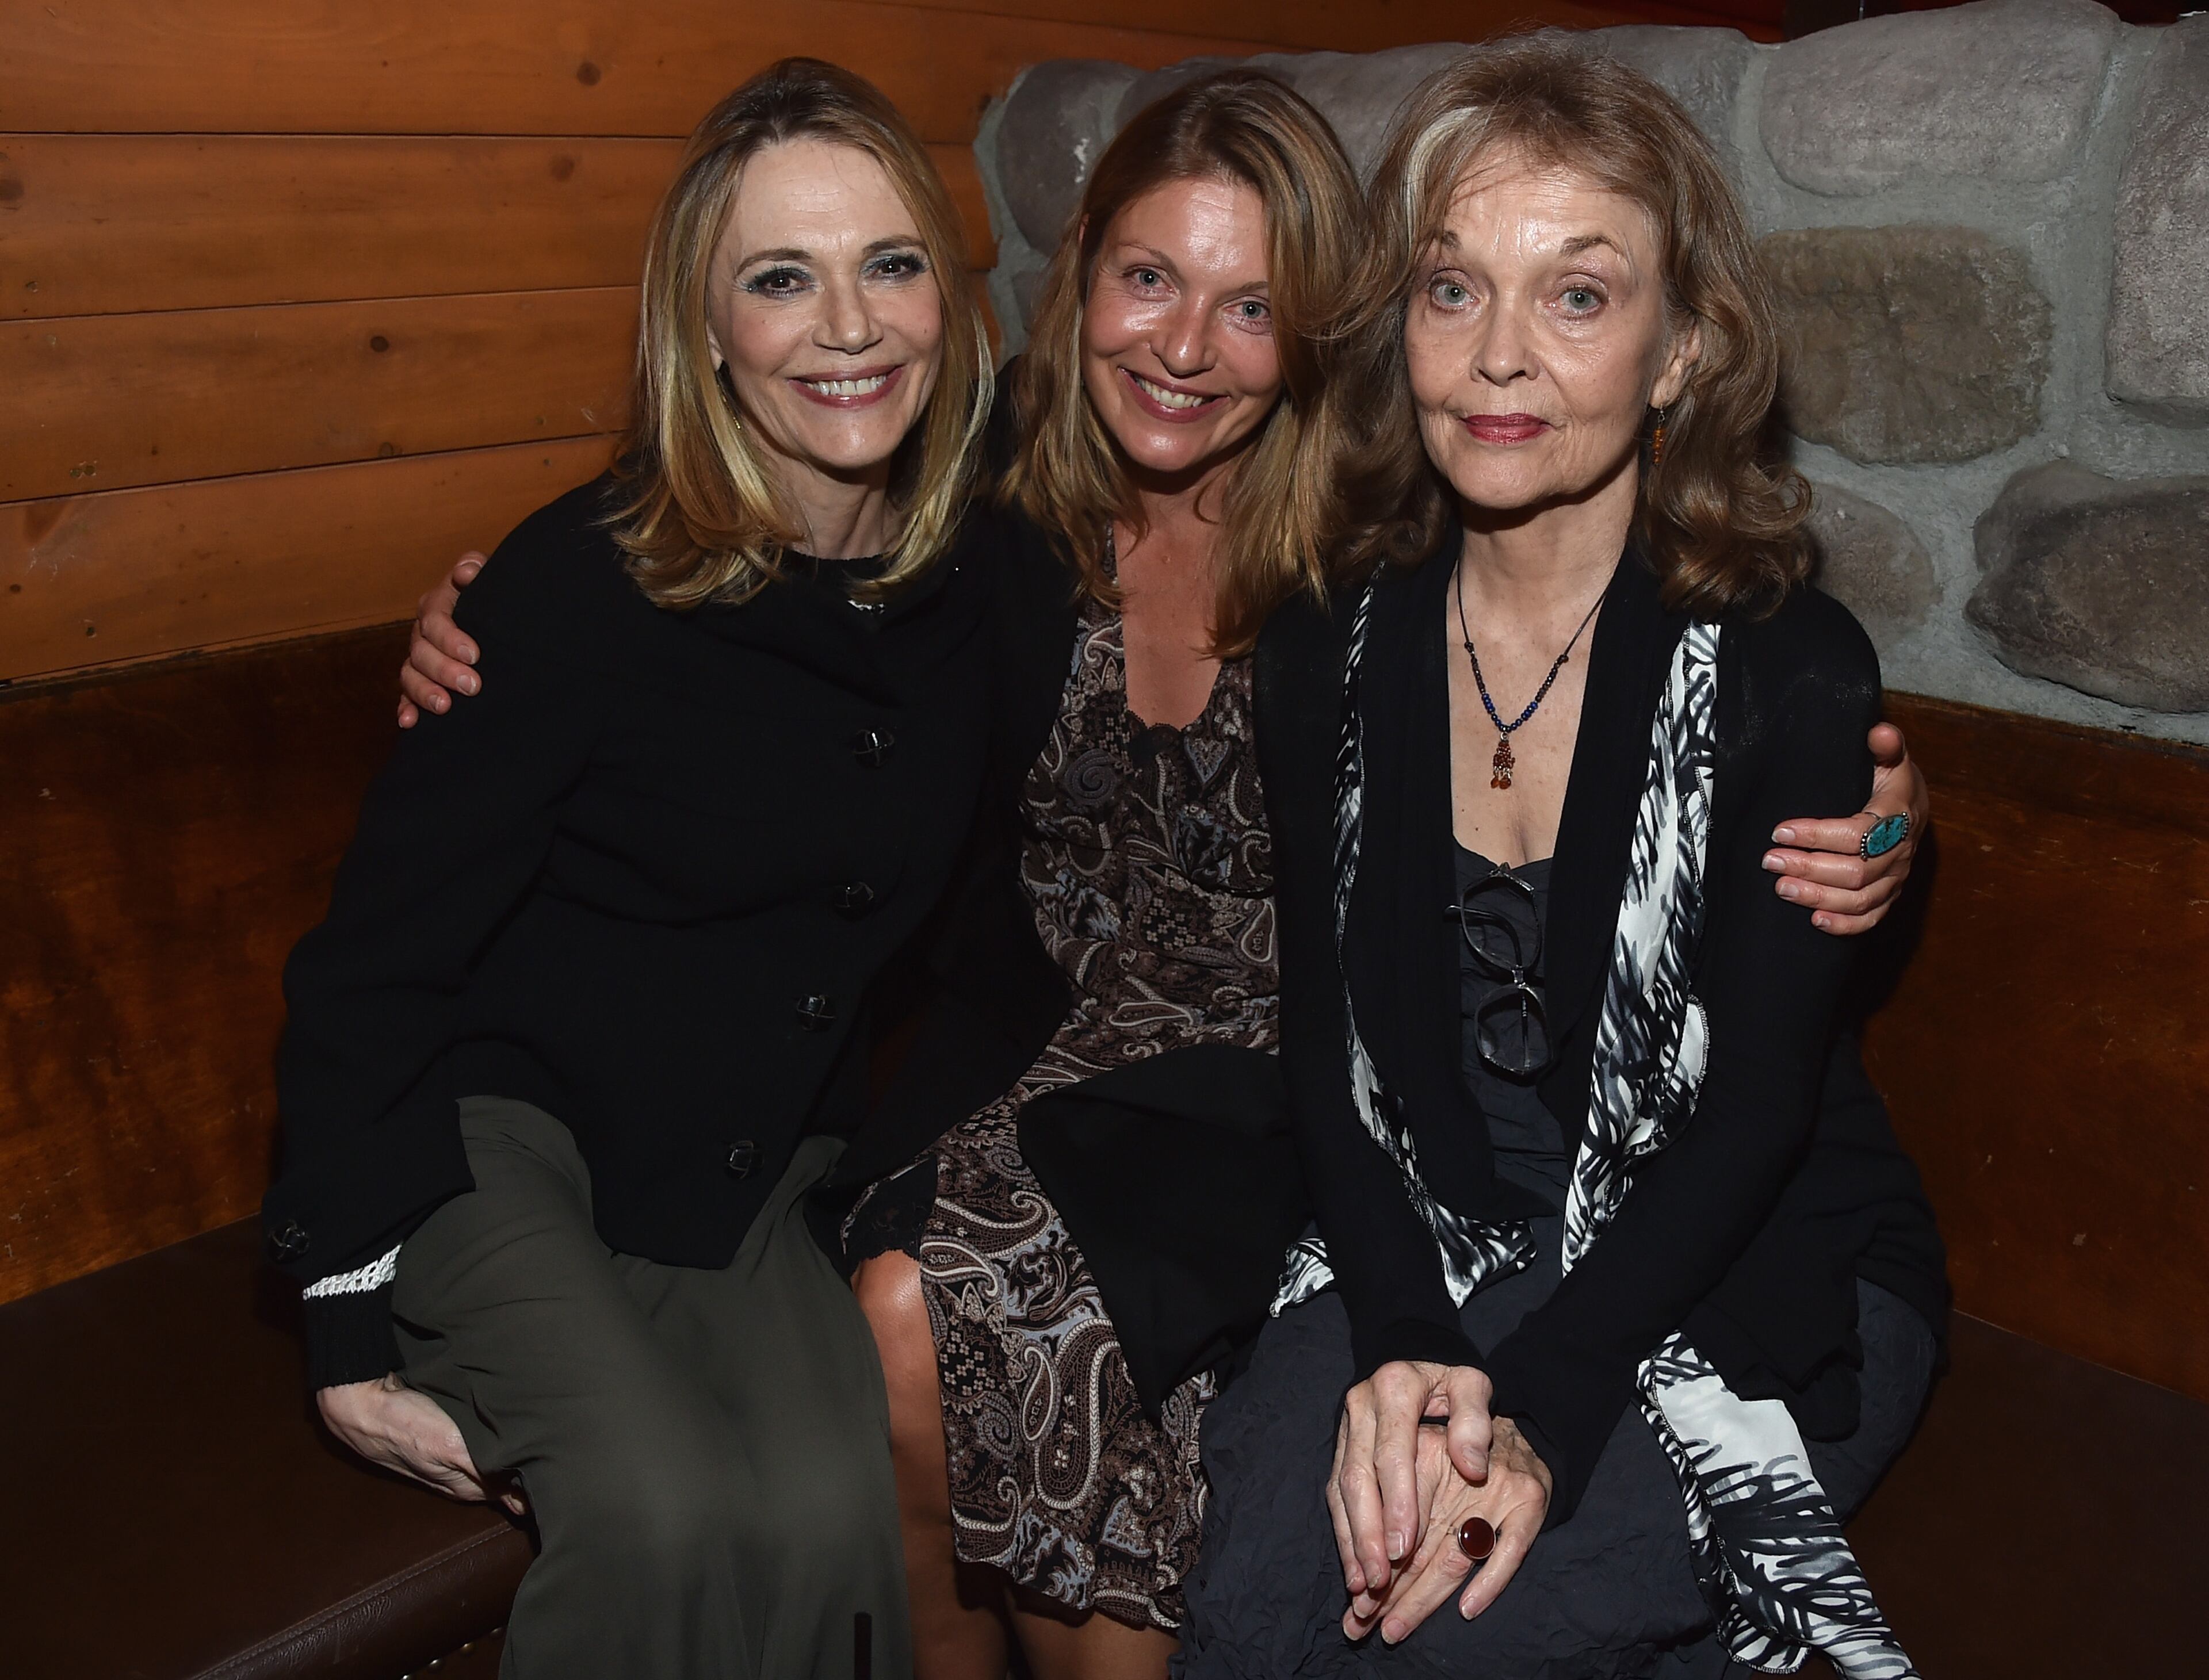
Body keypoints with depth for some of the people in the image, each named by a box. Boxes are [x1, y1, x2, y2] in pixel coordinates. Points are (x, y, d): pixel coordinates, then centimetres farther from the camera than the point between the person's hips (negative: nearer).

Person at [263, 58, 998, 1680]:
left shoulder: (976, 571, -4)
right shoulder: (583, 586, -17)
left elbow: (960, 914, 12)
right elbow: (378, 953, -11)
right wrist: (353, 1317, -11)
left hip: (764, 1164, 4)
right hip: (503, 1130, -3)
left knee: (829, 1507, -22)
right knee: (666, 1513, -27)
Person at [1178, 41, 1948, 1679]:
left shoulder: (1791, 671, -12)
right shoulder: (1334, 647, -2)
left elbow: (1757, 1105, -13)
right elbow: (1327, 1032, -2)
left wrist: (1541, 1408, -25)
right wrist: (1399, 1346, -18)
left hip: (1754, 1282, -2)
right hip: (1429, 1251, 2)